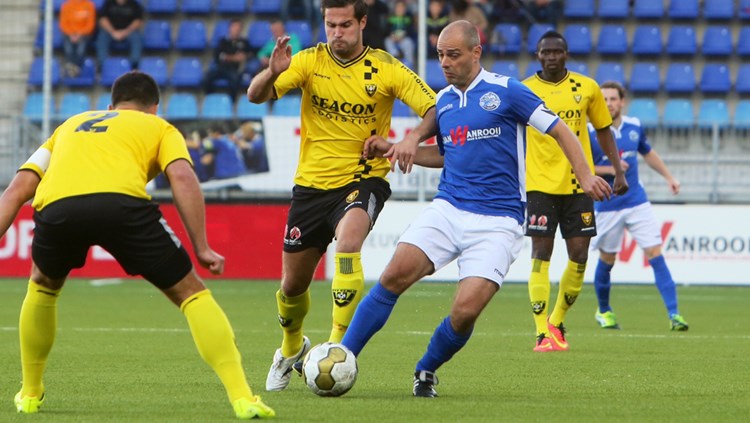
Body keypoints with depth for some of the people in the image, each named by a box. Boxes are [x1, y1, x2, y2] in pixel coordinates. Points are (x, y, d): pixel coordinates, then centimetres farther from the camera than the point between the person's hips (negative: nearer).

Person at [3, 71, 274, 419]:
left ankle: (30, 394, 38)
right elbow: (183, 178, 9)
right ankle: (242, 397, 0)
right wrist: (202, 249, 6)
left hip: (55, 207, 3)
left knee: (43, 287, 35)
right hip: (121, 202, -3)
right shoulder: (159, 128, 31)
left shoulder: (71, 125, 40)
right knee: (190, 293, 11)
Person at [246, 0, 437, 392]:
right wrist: (272, 73, -37)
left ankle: (338, 345, -28)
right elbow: (255, 96, -14)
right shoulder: (310, 61, -5)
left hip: (363, 181, -3)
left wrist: (414, 137, -32)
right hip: (311, 184, 3)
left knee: (348, 243, -34)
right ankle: (291, 348, 42)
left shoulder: (386, 69, -8)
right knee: (293, 285, 11)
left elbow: (434, 109, -11)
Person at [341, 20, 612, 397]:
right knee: (395, 275, -17)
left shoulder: (505, 91, -4)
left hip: (497, 221, -4)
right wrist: (392, 149, 17)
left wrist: (585, 176, -14)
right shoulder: (443, 101, 13)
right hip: (447, 209, 4)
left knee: (465, 311, -16)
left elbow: (559, 130, -1)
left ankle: (426, 372, 11)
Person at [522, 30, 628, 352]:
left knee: (579, 256, 1)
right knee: (540, 256, -9)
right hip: (540, 184, -3)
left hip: (579, 184, 3)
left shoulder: (587, 88, 5)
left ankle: (557, 323, 21)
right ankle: (543, 334, -9)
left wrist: (618, 171, 9)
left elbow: (603, 130, 15)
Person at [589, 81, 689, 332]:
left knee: (655, 254, -8)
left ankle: (673, 314, -11)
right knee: (607, 259, 9)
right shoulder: (591, 133, -9)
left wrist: (668, 177, 22)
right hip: (607, 206, -3)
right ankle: (603, 311, 32)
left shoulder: (635, 127, 4)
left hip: (637, 203, 3)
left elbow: (648, 153, 23)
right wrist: (608, 170, -18)